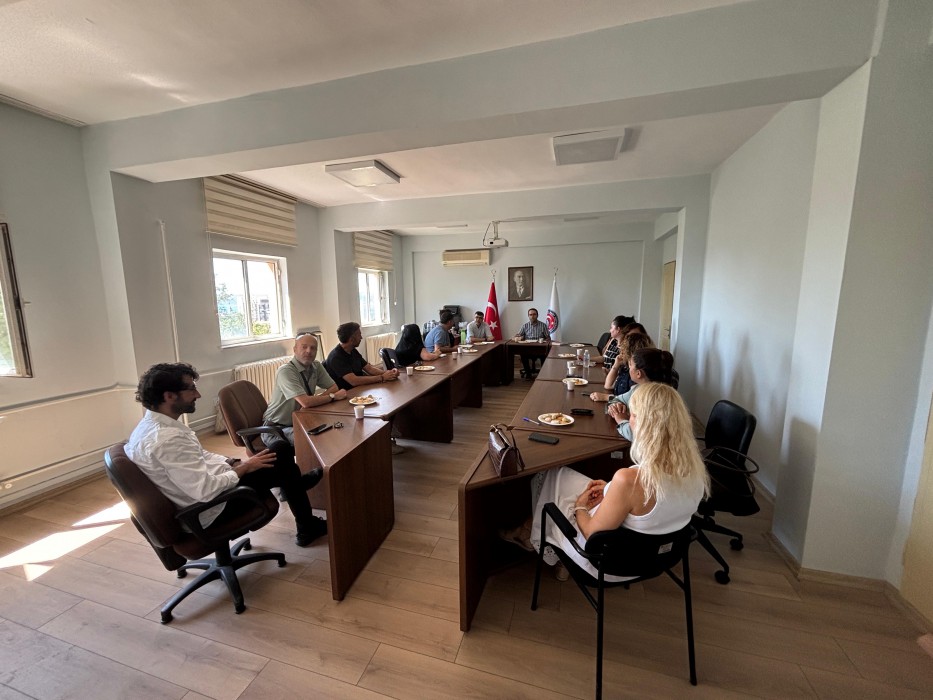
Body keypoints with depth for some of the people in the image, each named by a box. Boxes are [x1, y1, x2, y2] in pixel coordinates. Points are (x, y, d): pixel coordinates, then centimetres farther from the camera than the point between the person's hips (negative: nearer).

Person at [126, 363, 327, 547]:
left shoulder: (152, 425, 0)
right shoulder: (167, 439, -32)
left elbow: (200, 458, 10)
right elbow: (205, 490, -32)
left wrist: (236, 463, 0)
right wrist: (243, 468, -17)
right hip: (210, 512, -9)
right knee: (282, 465, 1)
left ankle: (297, 483, 39)